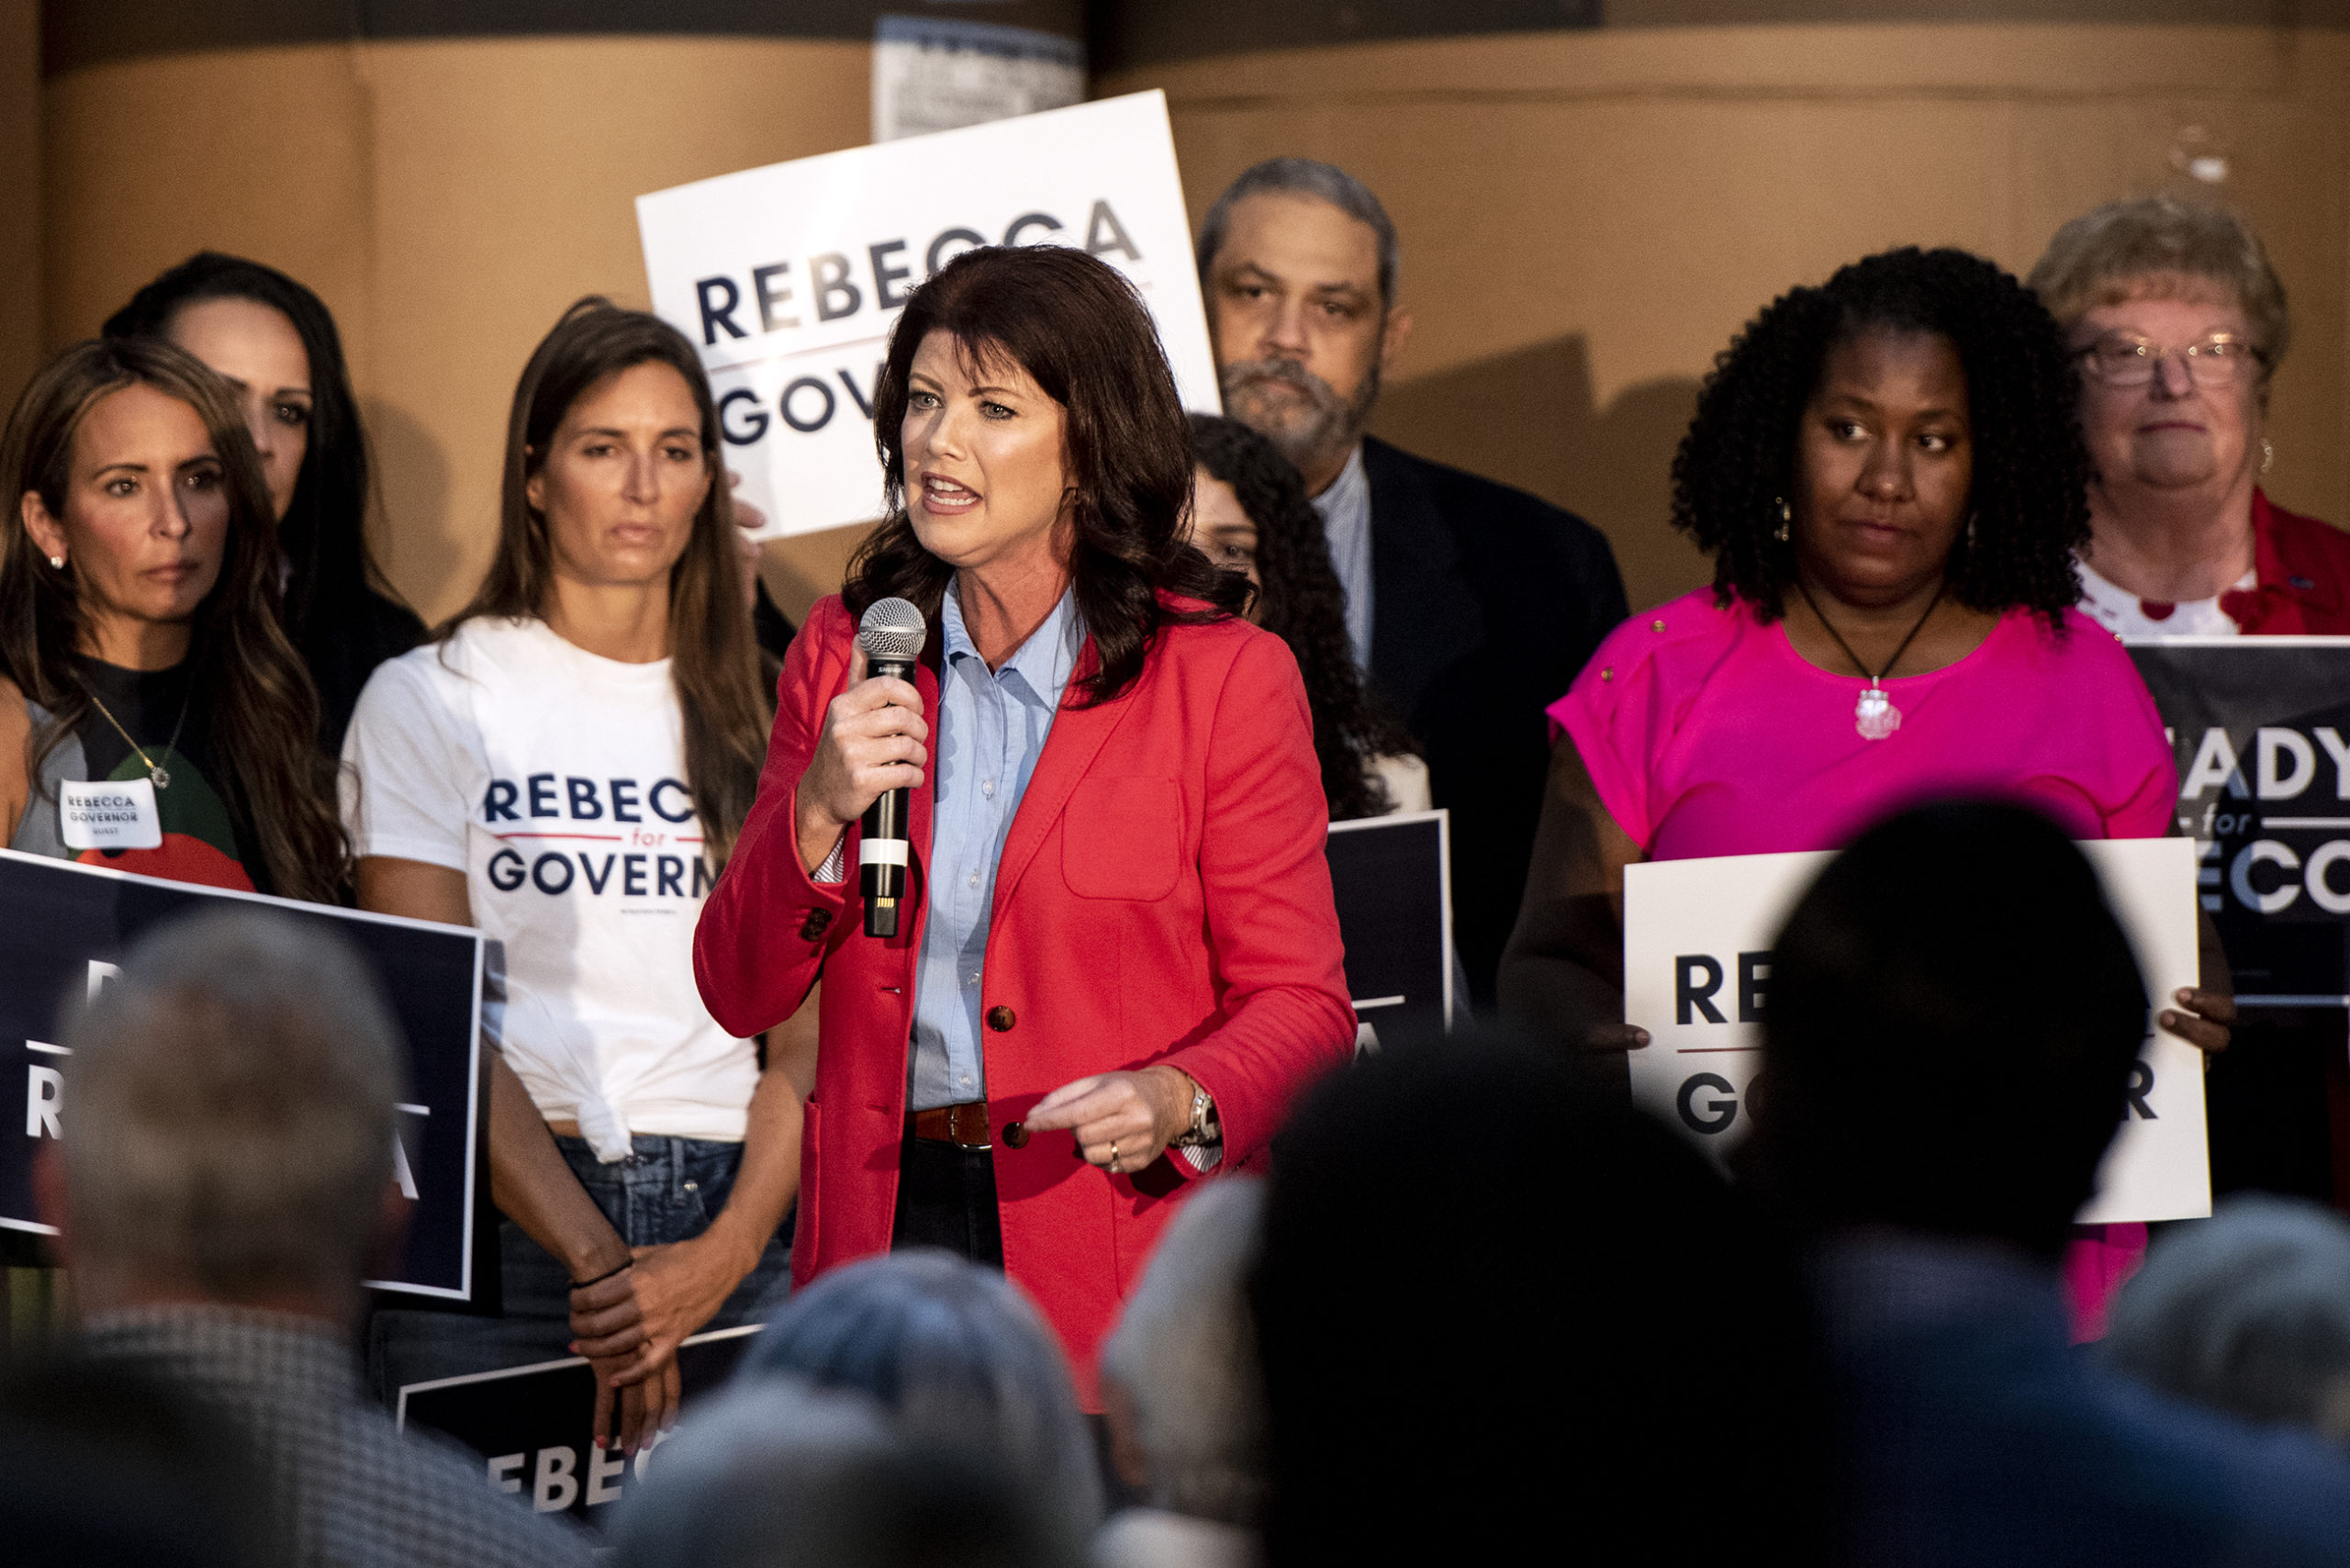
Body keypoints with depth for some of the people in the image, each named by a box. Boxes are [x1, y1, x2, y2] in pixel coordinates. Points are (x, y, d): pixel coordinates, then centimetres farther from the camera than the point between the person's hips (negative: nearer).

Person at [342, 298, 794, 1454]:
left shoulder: (751, 719, 14)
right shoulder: (429, 700, 5)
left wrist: (727, 1252, -10)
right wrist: (594, 1259, -14)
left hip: (733, 1237, 3)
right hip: (502, 1222, -2)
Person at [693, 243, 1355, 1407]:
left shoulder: (1225, 677, -3)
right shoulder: (843, 656, 8)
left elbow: (1299, 1005, -4)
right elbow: (741, 995, 6)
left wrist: (1178, 1103, -24)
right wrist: (820, 814, -12)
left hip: (1126, 1246, -3)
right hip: (886, 1222, 3)